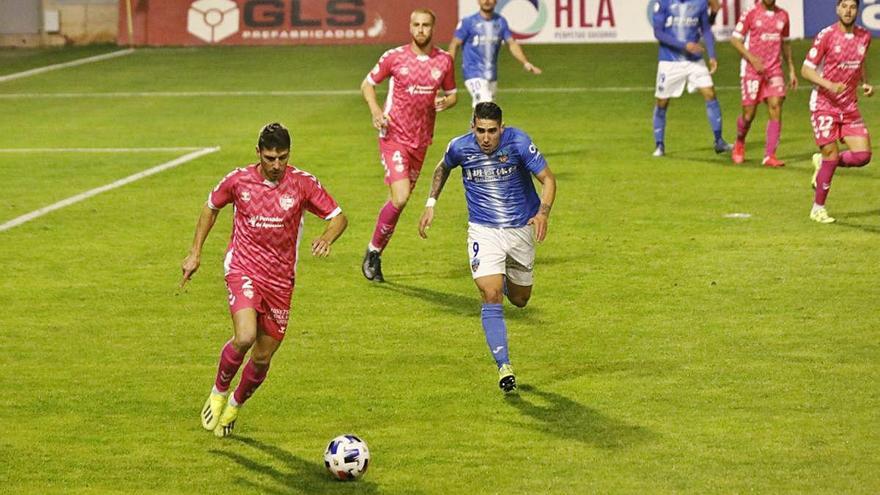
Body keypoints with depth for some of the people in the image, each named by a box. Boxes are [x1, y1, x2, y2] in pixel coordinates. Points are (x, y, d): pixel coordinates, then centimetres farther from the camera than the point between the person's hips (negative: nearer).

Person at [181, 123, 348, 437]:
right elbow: (210, 208, 14)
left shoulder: (302, 183, -6)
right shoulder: (238, 180, -4)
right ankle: (218, 392, 1)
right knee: (245, 337, -27)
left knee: (263, 358, 7)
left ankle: (235, 405, 36)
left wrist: (326, 239, -22)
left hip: (280, 279, 2)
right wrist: (195, 254, 11)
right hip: (243, 269, -2)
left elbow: (338, 217, 0)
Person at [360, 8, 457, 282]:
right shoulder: (394, 57, -5)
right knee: (400, 198, -18)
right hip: (394, 136, -4)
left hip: (421, 140, 4)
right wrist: (375, 110, -13)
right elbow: (367, 84, 5)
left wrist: (445, 102, -8)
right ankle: (374, 250, 2)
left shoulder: (444, 60, 4)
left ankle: (375, 253, 27)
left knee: (400, 201, 11)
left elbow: (452, 94, 16)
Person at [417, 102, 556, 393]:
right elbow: (443, 168, 13)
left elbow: (547, 179, -13)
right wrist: (431, 204, 7)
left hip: (521, 229, 1)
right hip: (483, 230, -1)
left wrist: (543, 213, -29)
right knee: (492, 297, -19)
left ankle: (506, 278, 52)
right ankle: (504, 368, -18)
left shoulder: (518, 143, -18)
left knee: (519, 300, 15)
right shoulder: (460, 147, -11)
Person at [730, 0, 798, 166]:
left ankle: (770, 156, -12)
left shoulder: (783, 15, 9)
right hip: (752, 70, -3)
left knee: (776, 107, -13)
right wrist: (752, 59, -17)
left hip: (774, 70, 3)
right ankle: (739, 143, 31)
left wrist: (791, 69, 17)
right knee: (749, 114, -1)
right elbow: (735, 39, -4)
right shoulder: (751, 13, -4)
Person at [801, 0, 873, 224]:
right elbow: (806, 69, -10)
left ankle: (822, 162, 22)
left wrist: (865, 83, 4)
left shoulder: (864, 36, 5)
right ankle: (818, 208, 8)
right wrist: (829, 85, -25)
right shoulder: (826, 36, -11)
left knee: (863, 155, -6)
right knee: (831, 155, -8)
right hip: (824, 104, -5)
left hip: (850, 107, 5)